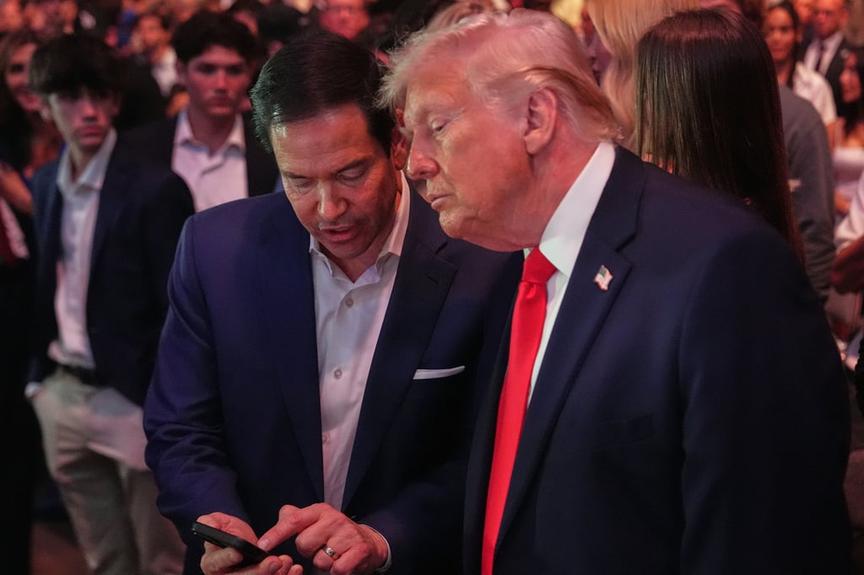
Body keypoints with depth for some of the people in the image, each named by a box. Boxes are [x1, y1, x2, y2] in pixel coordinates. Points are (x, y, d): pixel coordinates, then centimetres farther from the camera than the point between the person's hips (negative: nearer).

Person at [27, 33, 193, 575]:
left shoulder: (156, 189, -14)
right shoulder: (43, 184, 7)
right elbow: (45, 284, 13)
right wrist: (39, 376, 9)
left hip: (136, 401, -6)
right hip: (63, 396, 6)